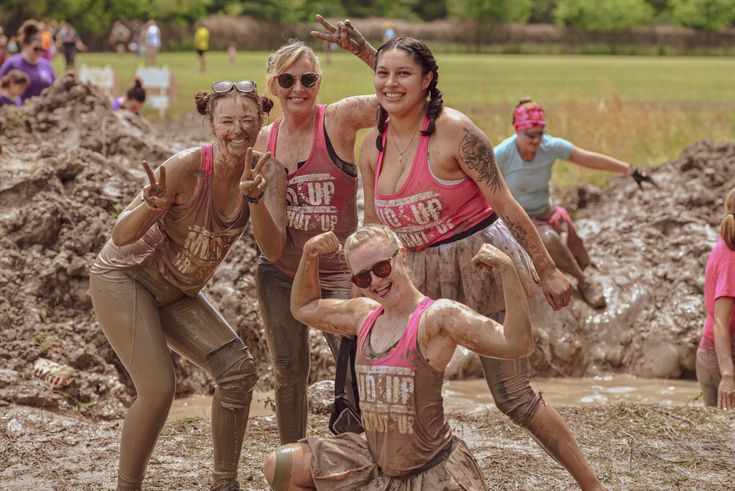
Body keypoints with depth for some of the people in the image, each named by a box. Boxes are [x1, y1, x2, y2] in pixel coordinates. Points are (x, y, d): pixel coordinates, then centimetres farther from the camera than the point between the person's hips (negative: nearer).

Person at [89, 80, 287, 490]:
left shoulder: (268, 173, -13)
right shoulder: (188, 167, -27)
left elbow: (274, 251, -23)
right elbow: (121, 236, -25)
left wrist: (254, 197, -38)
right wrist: (152, 207, -45)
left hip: (177, 293, 6)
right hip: (124, 277, -6)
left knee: (238, 368, -6)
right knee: (158, 388, -18)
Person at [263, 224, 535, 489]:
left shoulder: (438, 316, -16)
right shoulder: (365, 314, 6)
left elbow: (518, 345, -27)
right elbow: (303, 308, 26)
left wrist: (507, 270, -34)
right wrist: (309, 256, 11)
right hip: (378, 466, 7)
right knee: (280, 466, 4)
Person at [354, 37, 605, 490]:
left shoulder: (454, 131, -16)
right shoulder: (374, 145, 2)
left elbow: (506, 205, -13)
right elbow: (374, 227, 13)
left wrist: (548, 271, -10)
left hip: (483, 264, -6)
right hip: (424, 275, 6)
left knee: (513, 397, -2)